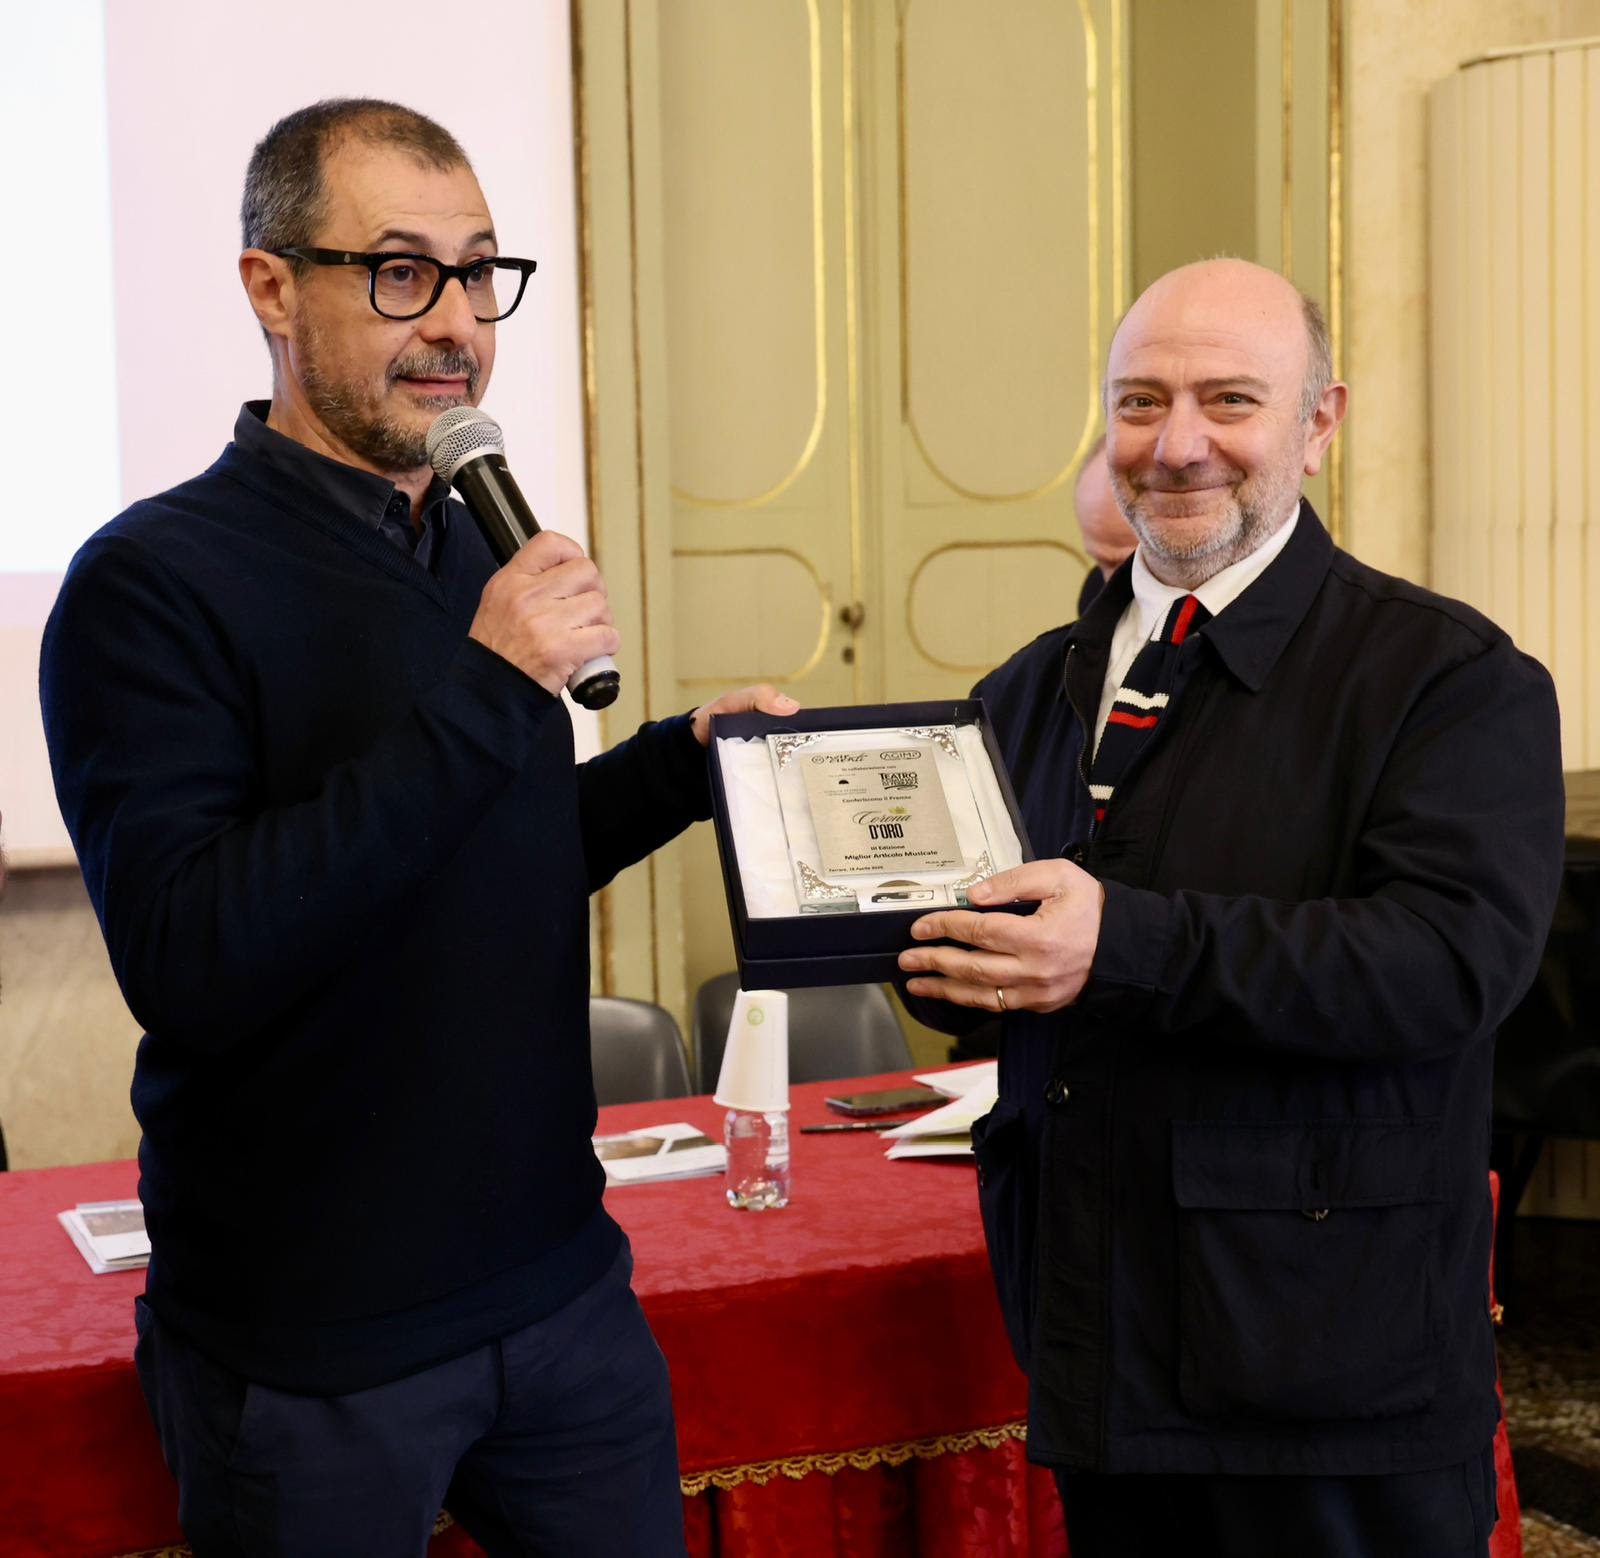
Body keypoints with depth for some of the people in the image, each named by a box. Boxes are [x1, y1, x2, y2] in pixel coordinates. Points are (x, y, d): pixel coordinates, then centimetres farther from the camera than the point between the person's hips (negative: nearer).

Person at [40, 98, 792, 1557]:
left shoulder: (481, 552, 7)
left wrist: (681, 762, 2)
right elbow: (189, 963, -25)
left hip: (560, 1286, 6)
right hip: (311, 1353, -6)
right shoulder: (153, 582, -15)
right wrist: (478, 694, -27)